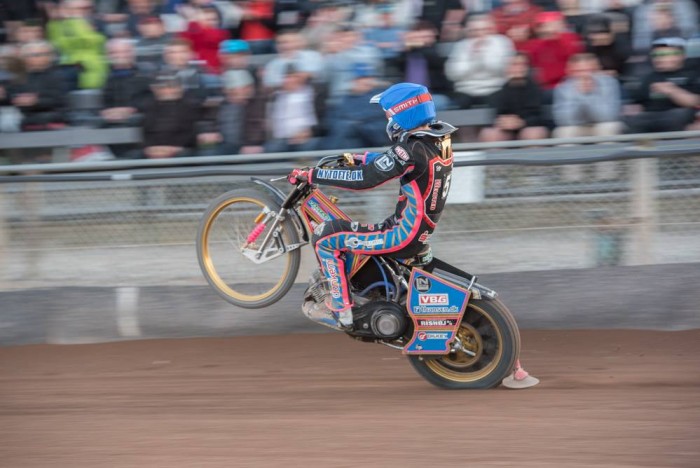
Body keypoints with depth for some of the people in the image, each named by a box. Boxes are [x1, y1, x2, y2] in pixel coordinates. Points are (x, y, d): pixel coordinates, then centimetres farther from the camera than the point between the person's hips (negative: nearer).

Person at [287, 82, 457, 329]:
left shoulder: (413, 149, -24)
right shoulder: (439, 140, 4)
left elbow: (364, 179, -26)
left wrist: (311, 175, -19)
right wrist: (358, 159, 25)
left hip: (403, 235, -10)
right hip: (423, 232, 10)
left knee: (325, 235, -5)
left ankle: (342, 312, -2)